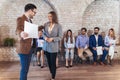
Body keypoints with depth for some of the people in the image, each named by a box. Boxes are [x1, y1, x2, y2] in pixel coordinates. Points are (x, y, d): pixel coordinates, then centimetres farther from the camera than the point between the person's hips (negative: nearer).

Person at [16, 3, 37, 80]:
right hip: (23, 48, -9)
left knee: (26, 68, 16)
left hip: (29, 48, 9)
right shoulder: (20, 19, -14)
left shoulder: (30, 20, 14)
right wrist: (21, 33, -53)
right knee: (24, 68, -2)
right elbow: (18, 30, -33)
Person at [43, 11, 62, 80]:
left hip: (54, 47, -4)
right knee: (49, 62, 14)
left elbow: (60, 37, -7)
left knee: (53, 62, 3)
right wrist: (45, 37, -11)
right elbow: (44, 34, 11)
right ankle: (52, 74, 36)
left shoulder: (58, 26, -8)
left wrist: (52, 39, -20)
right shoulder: (46, 24, 3)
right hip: (47, 46, 4)